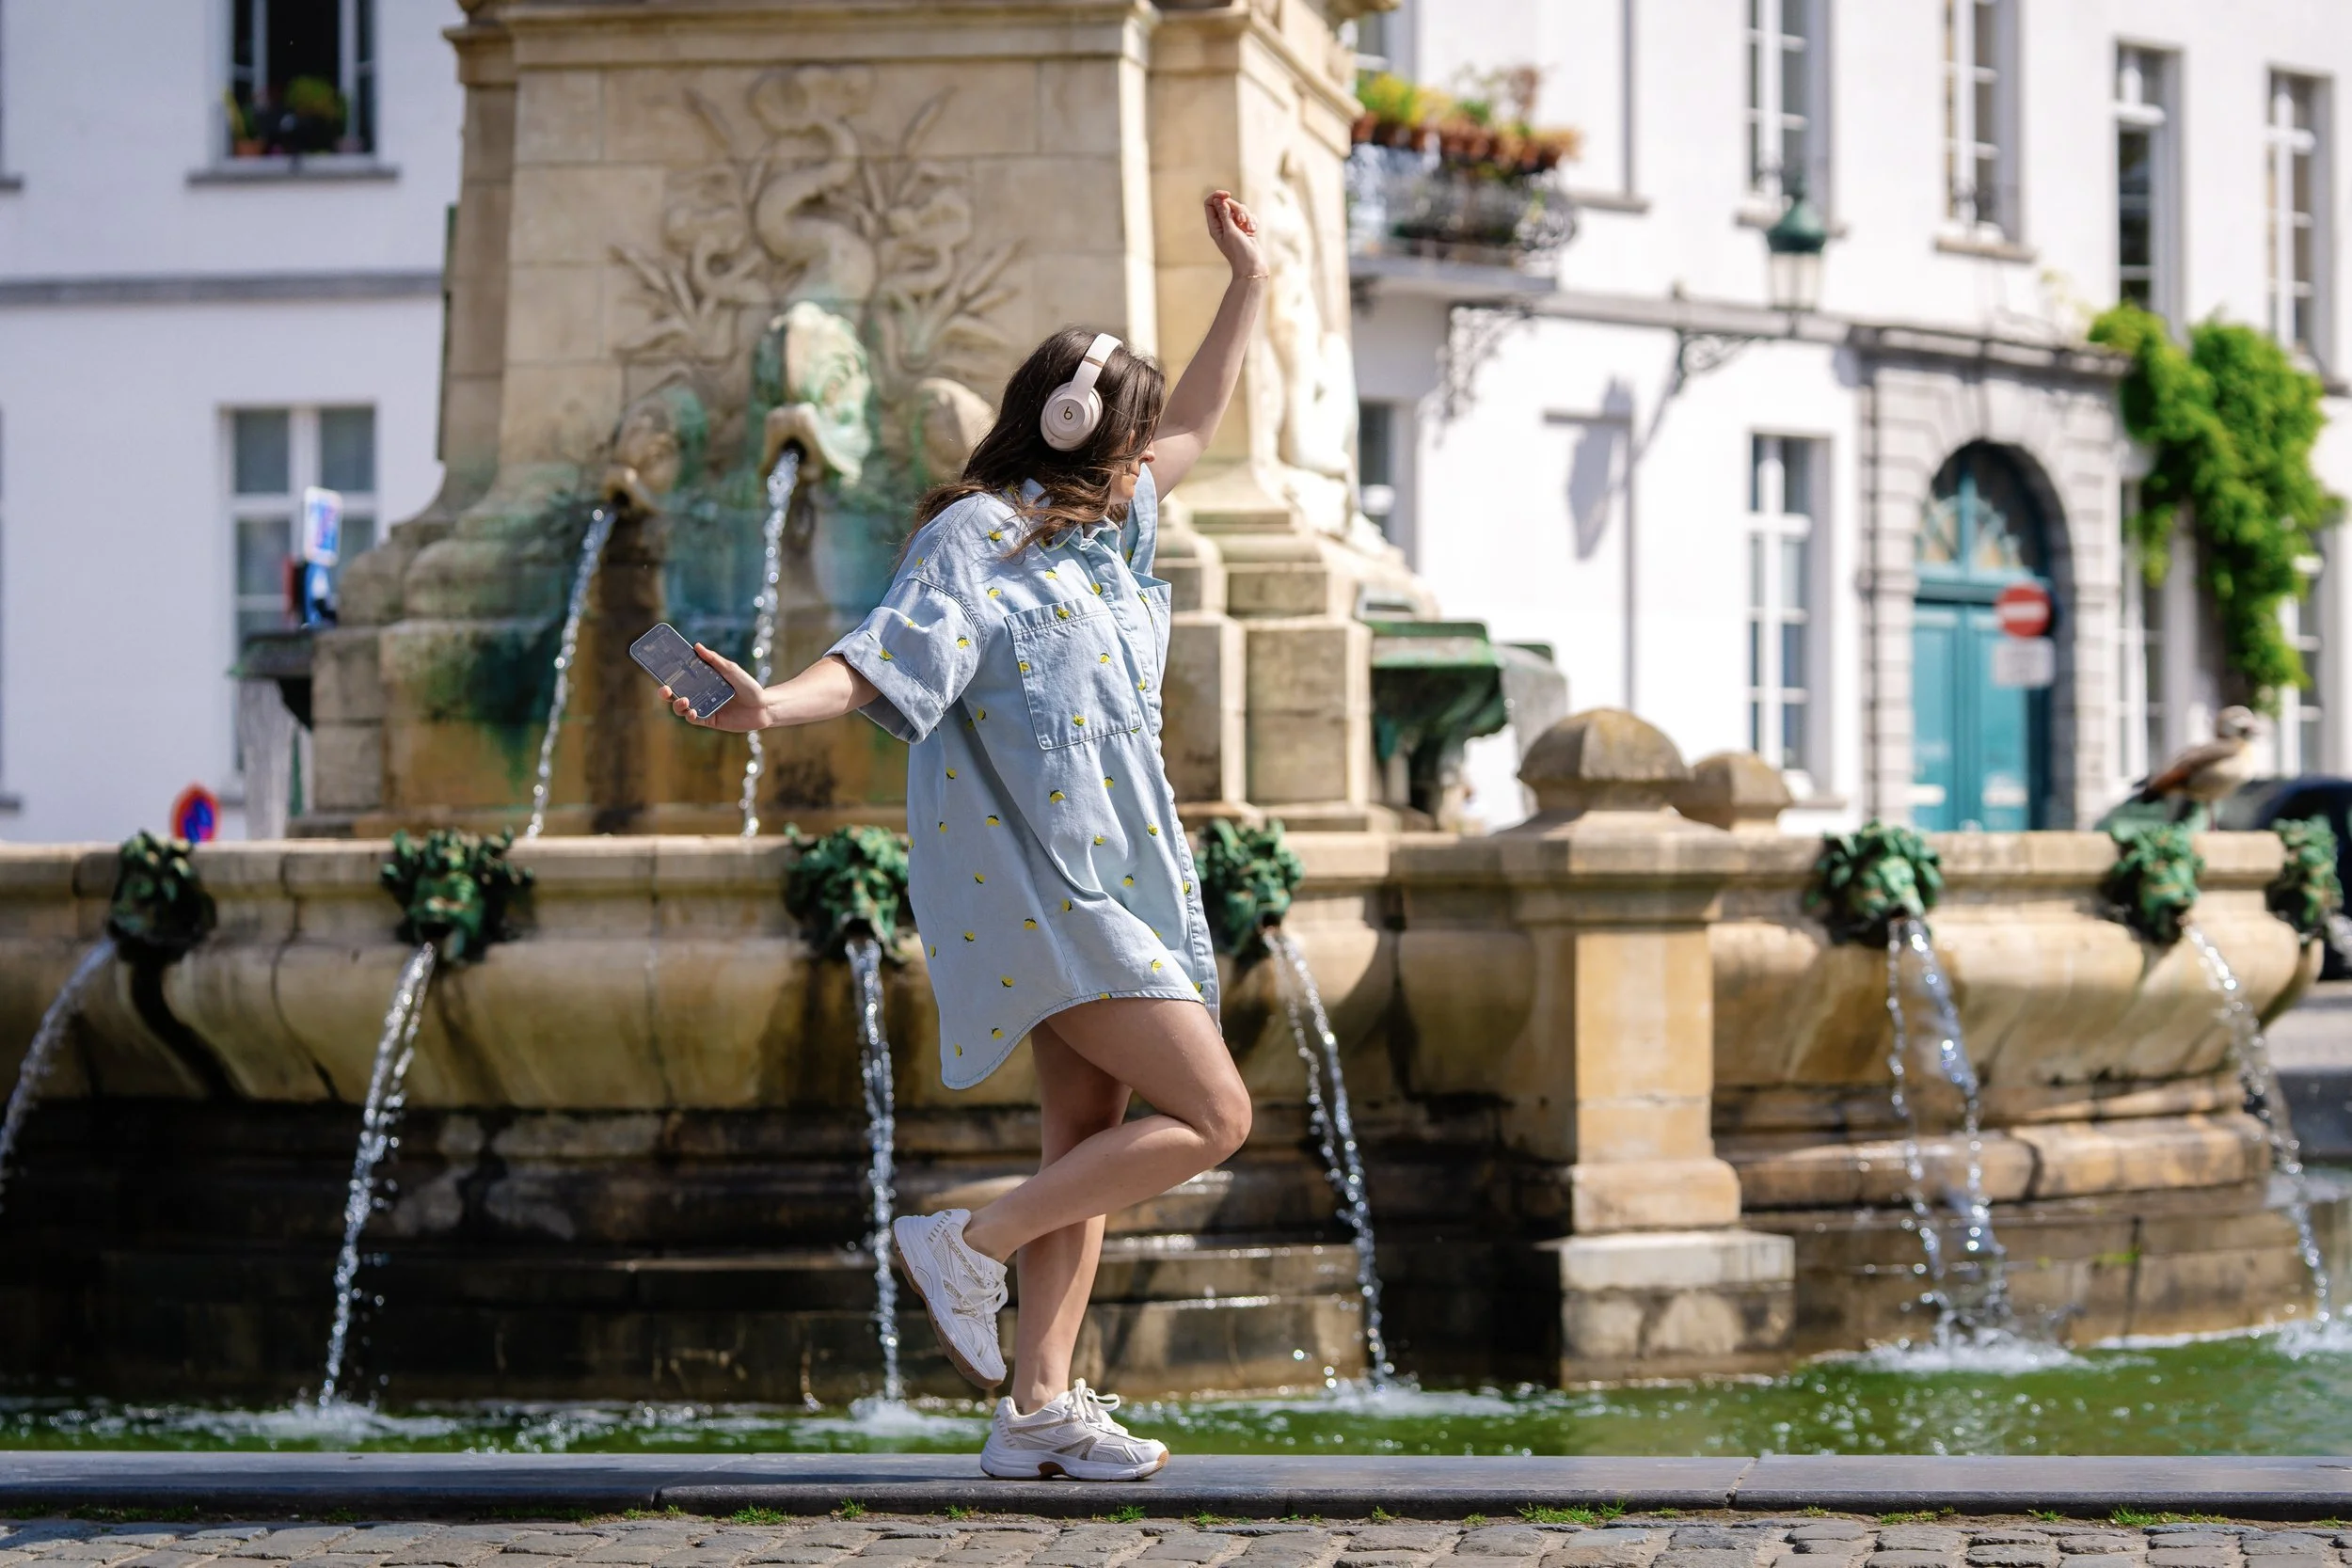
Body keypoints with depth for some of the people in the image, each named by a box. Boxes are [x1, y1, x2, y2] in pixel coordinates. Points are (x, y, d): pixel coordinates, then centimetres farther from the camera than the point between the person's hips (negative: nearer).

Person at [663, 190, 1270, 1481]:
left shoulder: (1092, 528, 15)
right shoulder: (975, 541, -13)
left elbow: (1192, 428, 31)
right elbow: (885, 660, -26)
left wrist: (1247, 286, 33)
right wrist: (773, 707, -45)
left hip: (1092, 882, 10)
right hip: (1042, 882, -10)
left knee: (1089, 1141, 8)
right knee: (1212, 1114, -11)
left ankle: (1039, 1406, 9)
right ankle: (967, 1246, -8)